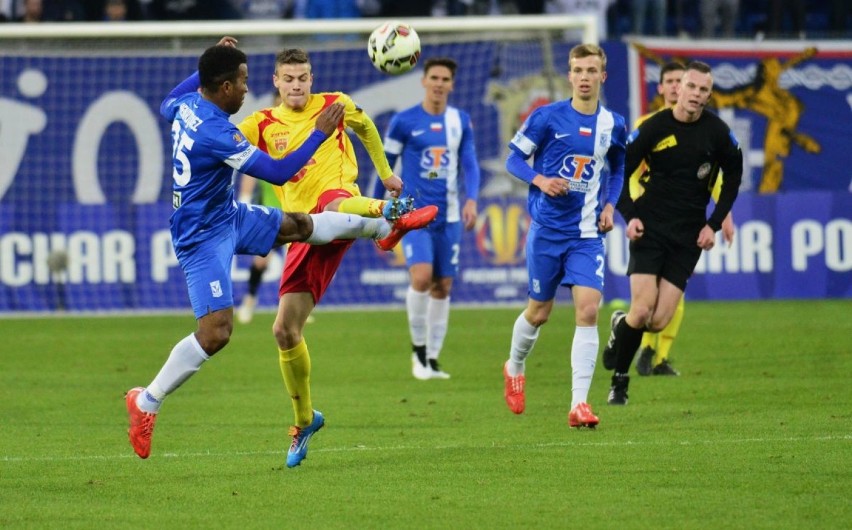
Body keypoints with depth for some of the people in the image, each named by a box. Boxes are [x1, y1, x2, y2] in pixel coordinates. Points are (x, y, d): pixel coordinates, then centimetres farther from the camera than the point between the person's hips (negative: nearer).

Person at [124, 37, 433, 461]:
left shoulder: (187, 105, -4)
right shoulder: (215, 132, -32)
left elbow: (167, 105, 25)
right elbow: (278, 172, -27)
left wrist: (209, 66, 25)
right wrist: (321, 133, -20)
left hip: (227, 215, 10)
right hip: (204, 237, -10)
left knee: (301, 226, 21)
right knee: (216, 332, -15)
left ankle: (385, 225, 42)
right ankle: (146, 402, -7)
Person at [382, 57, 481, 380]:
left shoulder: (460, 121, 7)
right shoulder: (404, 121, -2)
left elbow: (470, 164, 7)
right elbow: (386, 164, 5)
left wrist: (471, 200, -10)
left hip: (448, 216, 4)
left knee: (443, 287, 5)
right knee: (422, 277, -21)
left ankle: (432, 359, 14)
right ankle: (418, 350, -4)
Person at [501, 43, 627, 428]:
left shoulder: (614, 125, 3)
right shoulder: (547, 117, -6)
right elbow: (514, 158, -1)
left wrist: (610, 205, 4)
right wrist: (539, 180, -19)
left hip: (588, 234, 2)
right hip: (547, 229, -1)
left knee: (588, 311, -14)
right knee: (539, 312, 9)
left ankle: (579, 404, -14)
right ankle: (515, 368, 41)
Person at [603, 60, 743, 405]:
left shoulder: (717, 132, -2)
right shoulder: (653, 128, -7)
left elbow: (733, 176, 12)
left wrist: (714, 224, 4)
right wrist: (629, 216, -11)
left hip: (688, 235, 2)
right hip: (649, 228, -2)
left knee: (658, 322, -8)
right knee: (643, 310, -15)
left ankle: (621, 324, 29)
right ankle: (619, 382, 10)